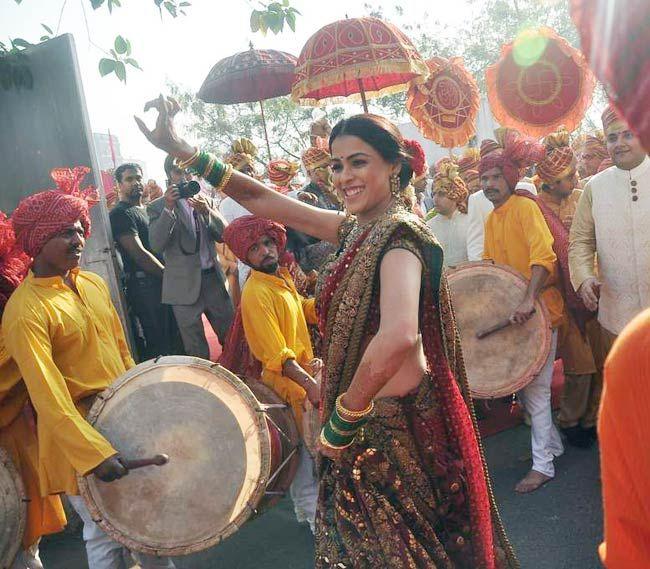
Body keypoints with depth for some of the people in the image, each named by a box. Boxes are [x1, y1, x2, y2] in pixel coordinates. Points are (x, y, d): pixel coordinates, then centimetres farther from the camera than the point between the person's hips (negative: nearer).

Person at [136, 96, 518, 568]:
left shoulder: (399, 235, -21)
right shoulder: (356, 228, 4)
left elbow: (398, 337, -40)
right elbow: (262, 201, 6)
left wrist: (341, 422, -28)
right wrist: (181, 150, 0)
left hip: (399, 421, -8)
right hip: (368, 421, 8)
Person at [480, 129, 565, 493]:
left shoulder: (524, 207, -14)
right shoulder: (491, 220, 13)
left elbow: (543, 252, -27)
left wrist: (529, 299, -36)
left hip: (538, 310, -8)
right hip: (510, 312, 8)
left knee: (535, 388, -3)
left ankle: (543, 464, 10)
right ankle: (553, 443, 35)